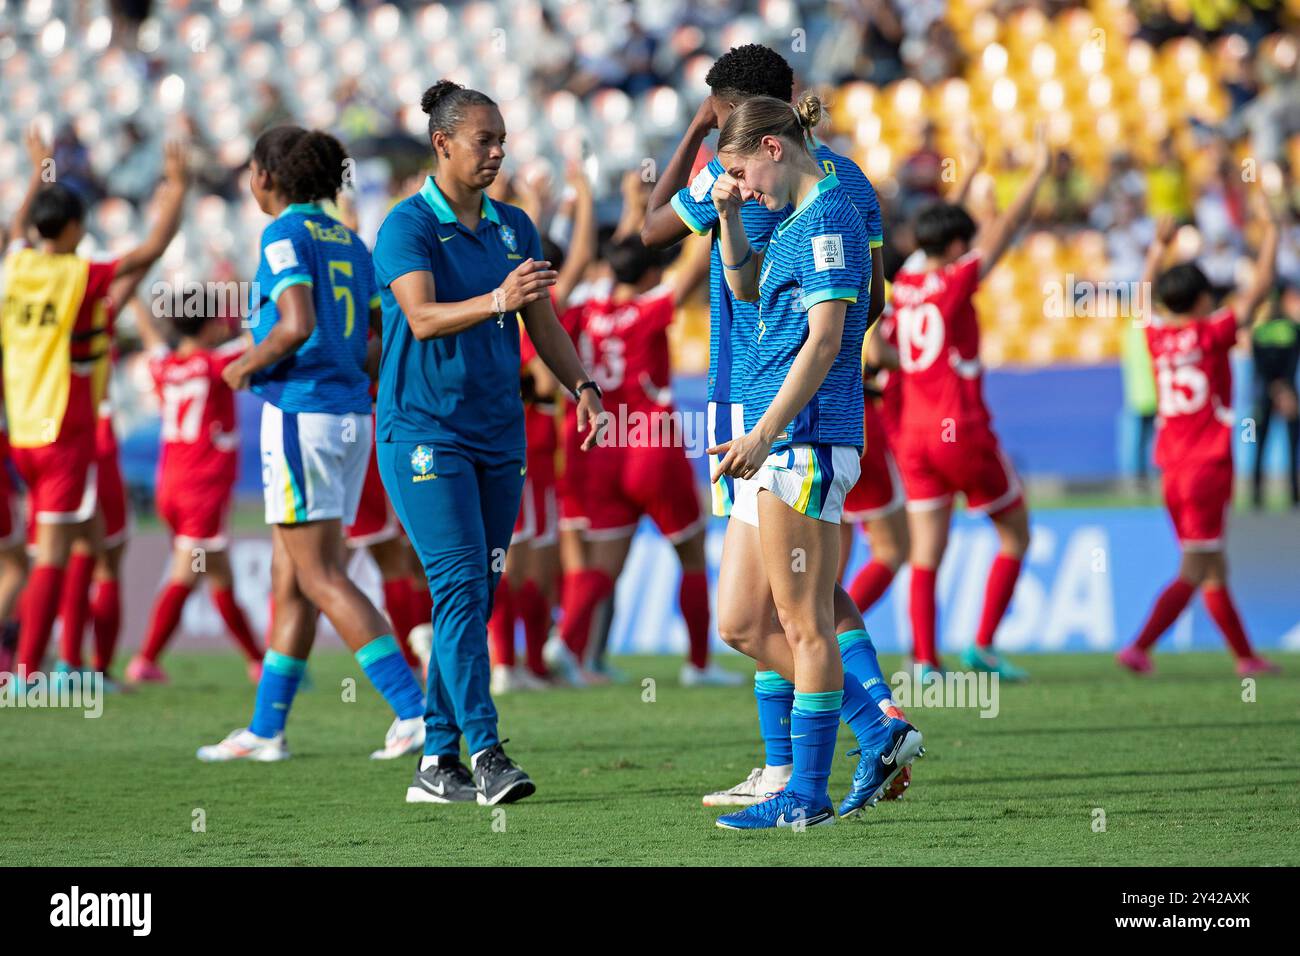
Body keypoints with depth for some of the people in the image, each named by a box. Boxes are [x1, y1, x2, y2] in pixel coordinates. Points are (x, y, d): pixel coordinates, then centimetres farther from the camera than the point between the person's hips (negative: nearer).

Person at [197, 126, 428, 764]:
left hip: (301, 414, -8)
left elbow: (297, 326, -23)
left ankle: (413, 707, -16)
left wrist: (246, 366, -7)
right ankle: (266, 729, 17)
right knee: (289, 579, 13)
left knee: (322, 580, -7)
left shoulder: (285, 236, -10)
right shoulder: (348, 242, 14)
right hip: (351, 413, 8)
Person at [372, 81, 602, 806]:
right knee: (460, 586, -15)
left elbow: (542, 322, 15)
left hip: (498, 433, 7)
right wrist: (498, 300, -38)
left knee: (476, 598, 6)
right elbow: (423, 317, -22)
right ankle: (484, 752, -19)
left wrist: (581, 383, -2)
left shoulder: (514, 227, 12)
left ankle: (438, 761, 10)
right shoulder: (408, 227, -8)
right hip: (423, 432, -7)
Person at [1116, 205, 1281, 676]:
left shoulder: (1156, 335, 4)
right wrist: (1270, 226, 5)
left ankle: (1246, 656, 20)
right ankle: (1139, 647, -20)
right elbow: (1262, 283, -5)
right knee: (1194, 574, -8)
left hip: (1172, 471, 7)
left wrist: (1158, 247, 36)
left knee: (1215, 572, 13)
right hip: (1209, 467, -7)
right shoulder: (1212, 333, -9)